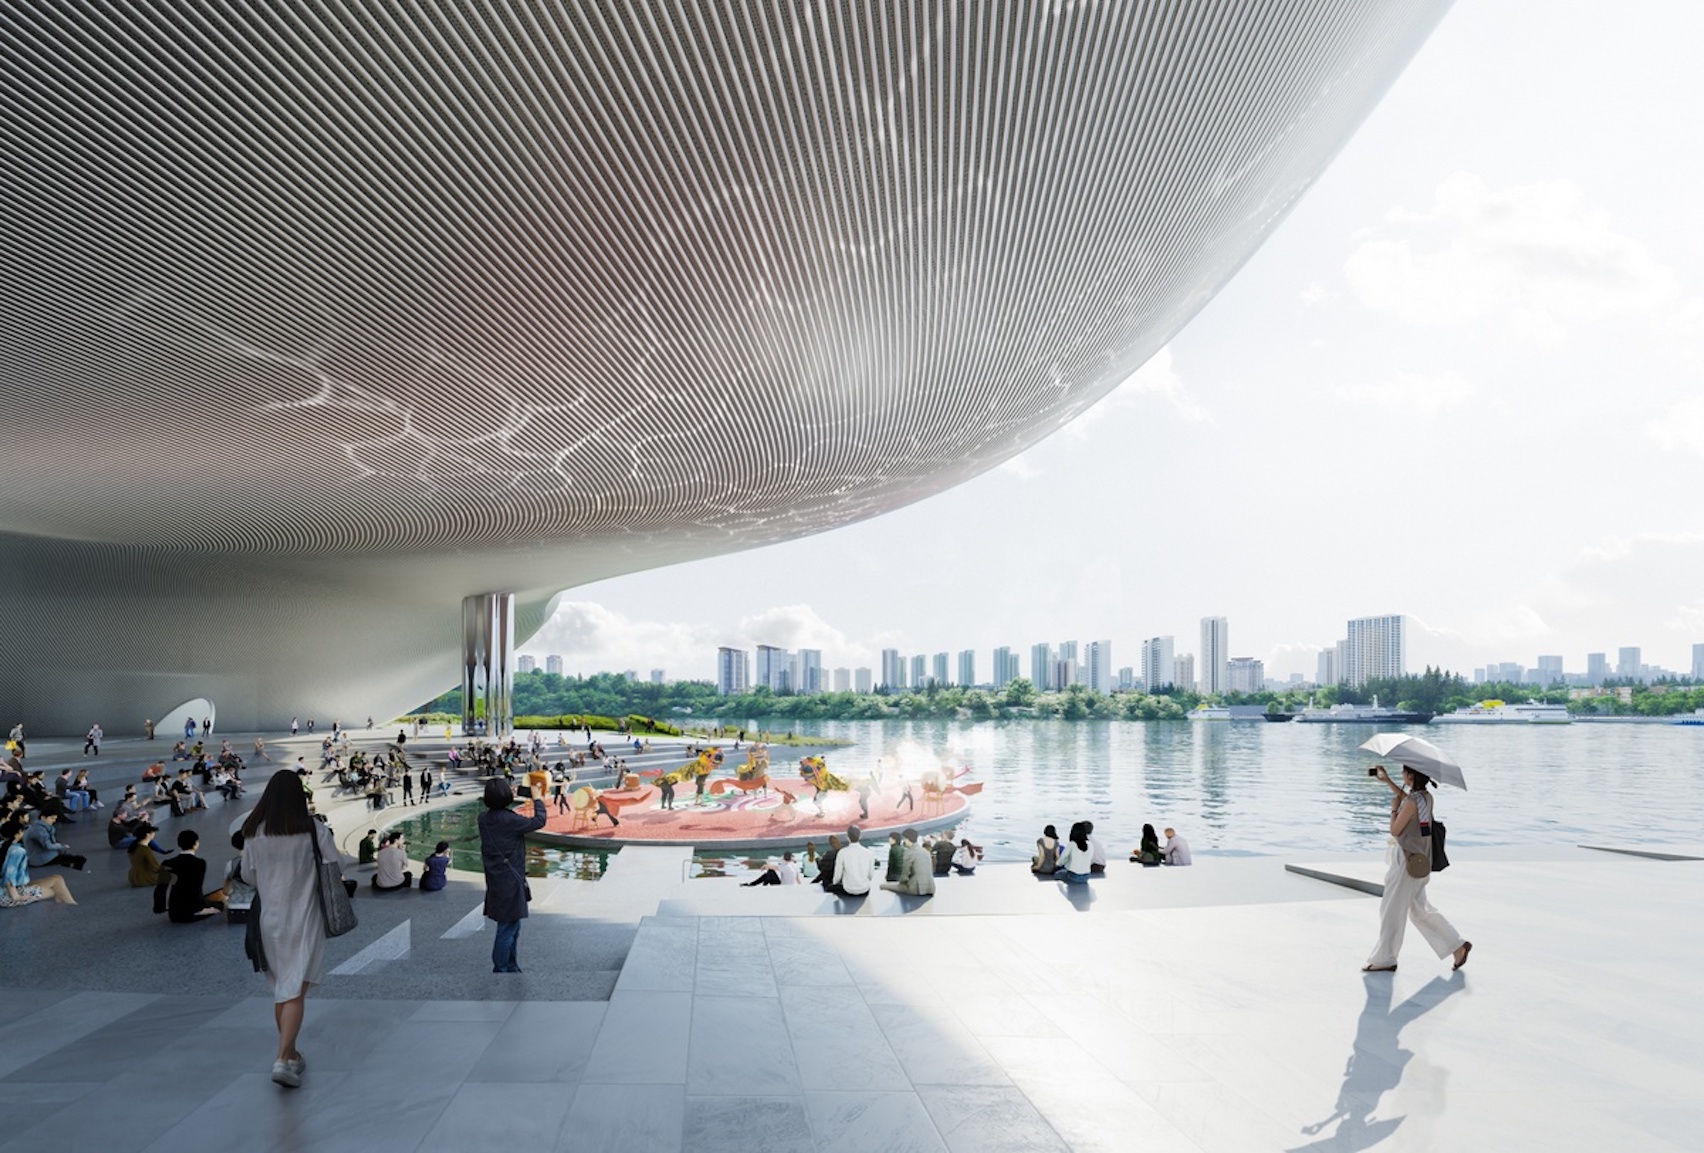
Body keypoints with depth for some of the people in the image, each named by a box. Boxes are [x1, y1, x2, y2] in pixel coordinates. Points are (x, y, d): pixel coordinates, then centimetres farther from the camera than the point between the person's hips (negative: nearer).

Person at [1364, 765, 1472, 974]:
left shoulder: (1411, 802, -22)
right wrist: (1387, 780, 30)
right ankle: (1458, 945, 21)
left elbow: (1394, 831, -17)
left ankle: (1384, 959, 11)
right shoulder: (1426, 797, 4)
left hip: (1408, 861, -9)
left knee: (1392, 911, 2)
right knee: (1419, 909, 20)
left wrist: (1394, 808, -3)